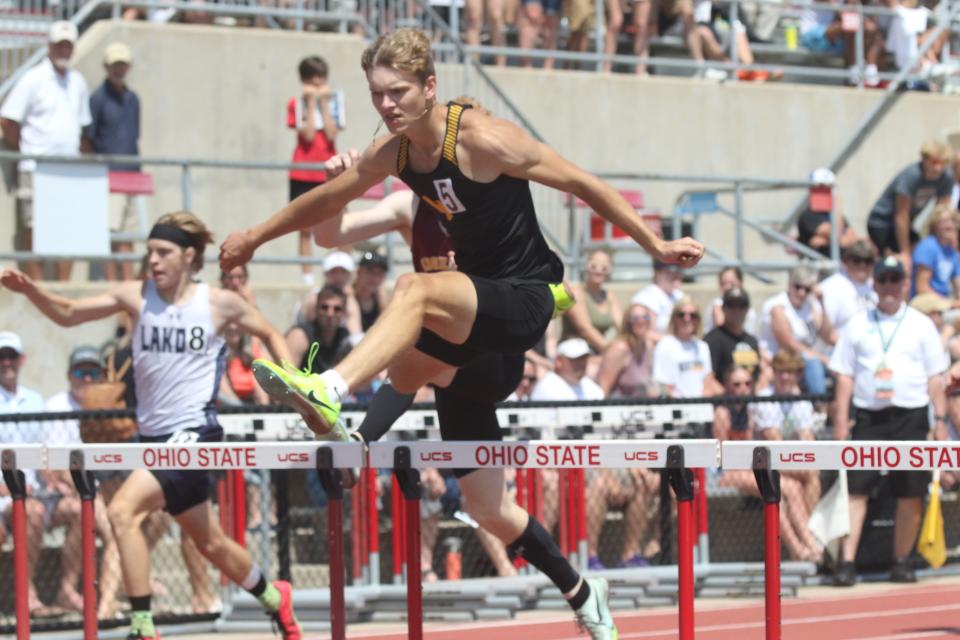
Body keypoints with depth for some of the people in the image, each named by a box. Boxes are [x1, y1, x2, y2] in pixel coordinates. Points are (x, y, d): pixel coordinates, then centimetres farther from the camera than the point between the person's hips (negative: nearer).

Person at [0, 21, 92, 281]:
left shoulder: (77, 82, 13)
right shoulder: (33, 79, -5)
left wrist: (80, 153, 12)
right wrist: (24, 152, -2)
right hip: (36, 169, -6)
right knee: (32, 231, -4)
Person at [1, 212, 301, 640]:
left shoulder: (219, 303, -4)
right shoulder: (136, 296, 2)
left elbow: (270, 335, 12)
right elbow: (68, 314, 0)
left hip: (194, 433, -5)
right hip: (153, 436, 5)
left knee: (122, 511, -25)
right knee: (209, 543, 18)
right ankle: (274, 598, 44)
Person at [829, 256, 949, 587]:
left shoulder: (921, 325, 8)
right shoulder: (857, 325, 9)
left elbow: (935, 376, 7)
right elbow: (845, 375, 7)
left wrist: (940, 418, 0)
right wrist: (841, 419, -1)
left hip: (910, 416, 0)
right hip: (868, 416, 0)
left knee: (911, 494, 0)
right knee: (856, 489, -7)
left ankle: (902, 562, 11)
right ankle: (847, 562, -9)